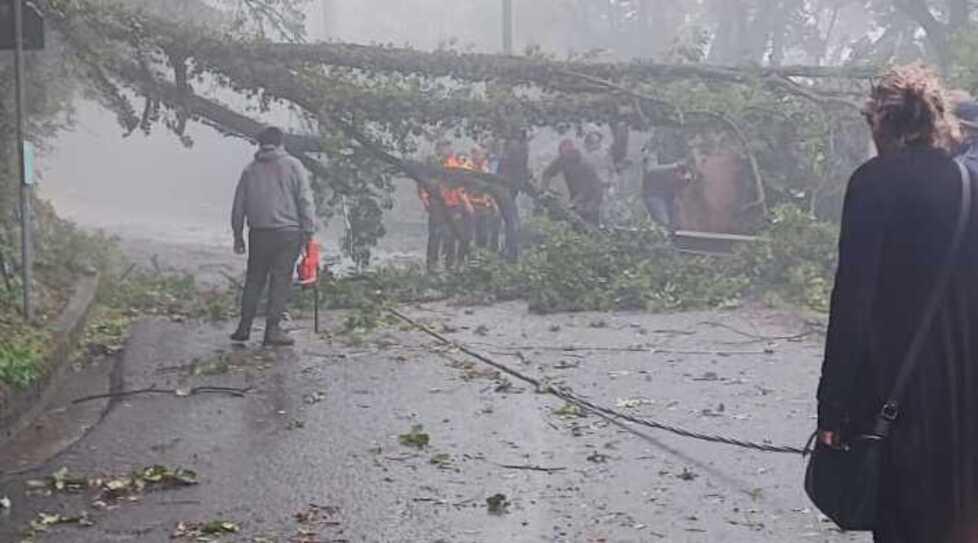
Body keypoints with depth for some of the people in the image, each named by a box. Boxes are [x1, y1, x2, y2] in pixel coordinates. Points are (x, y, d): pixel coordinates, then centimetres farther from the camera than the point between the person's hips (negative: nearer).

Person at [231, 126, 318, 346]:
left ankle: (244, 327, 11)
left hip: (258, 233, 3)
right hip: (287, 232, -3)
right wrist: (309, 229, -3)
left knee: (254, 279, 12)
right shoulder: (293, 165, 0)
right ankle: (273, 328, -2)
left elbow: (238, 206, 12)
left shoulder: (250, 169, 9)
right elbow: (305, 199, -6)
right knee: (281, 280, 0)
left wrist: (238, 235, 19)